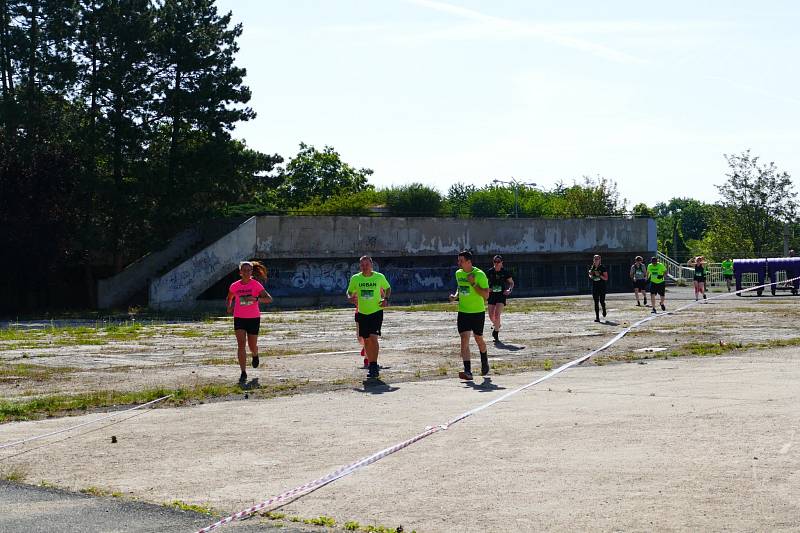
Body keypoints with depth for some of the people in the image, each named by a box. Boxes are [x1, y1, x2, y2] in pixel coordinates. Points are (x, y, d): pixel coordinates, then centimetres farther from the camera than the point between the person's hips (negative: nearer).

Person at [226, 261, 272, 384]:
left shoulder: (256, 284, -8)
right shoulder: (234, 286, 1)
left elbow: (269, 299, -15)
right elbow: (229, 299, 20)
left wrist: (256, 299, -30)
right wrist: (229, 307, -2)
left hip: (253, 318, -1)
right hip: (239, 318, 1)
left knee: (252, 347, 7)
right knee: (241, 344, -13)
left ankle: (255, 355, 46)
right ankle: (243, 373, -12)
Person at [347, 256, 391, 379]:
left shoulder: (379, 277, -4)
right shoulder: (355, 279, 0)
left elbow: (388, 288, 12)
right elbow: (349, 292, 11)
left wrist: (386, 299, -6)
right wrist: (351, 298, -12)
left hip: (376, 311, -3)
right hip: (362, 313, 3)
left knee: (373, 338, -16)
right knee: (366, 340, 7)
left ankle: (374, 366, -14)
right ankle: (370, 363, 21)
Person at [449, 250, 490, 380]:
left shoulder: (479, 274, -14)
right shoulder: (458, 273, 5)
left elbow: (486, 295, -16)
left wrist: (473, 283, -25)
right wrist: (455, 296, 3)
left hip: (478, 312, -4)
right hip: (463, 312, 4)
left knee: (478, 339, 13)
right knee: (464, 340, -11)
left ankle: (484, 361, 43)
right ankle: (467, 372, -17)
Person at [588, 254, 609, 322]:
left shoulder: (603, 268, -6)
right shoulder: (591, 268, 6)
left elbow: (606, 278, -7)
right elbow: (590, 275, 20)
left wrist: (599, 275, -20)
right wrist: (591, 276, -3)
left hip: (602, 287, -3)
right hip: (594, 287, 3)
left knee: (602, 301, -2)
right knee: (596, 302, -2)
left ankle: (604, 309, 33)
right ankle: (597, 317, -1)